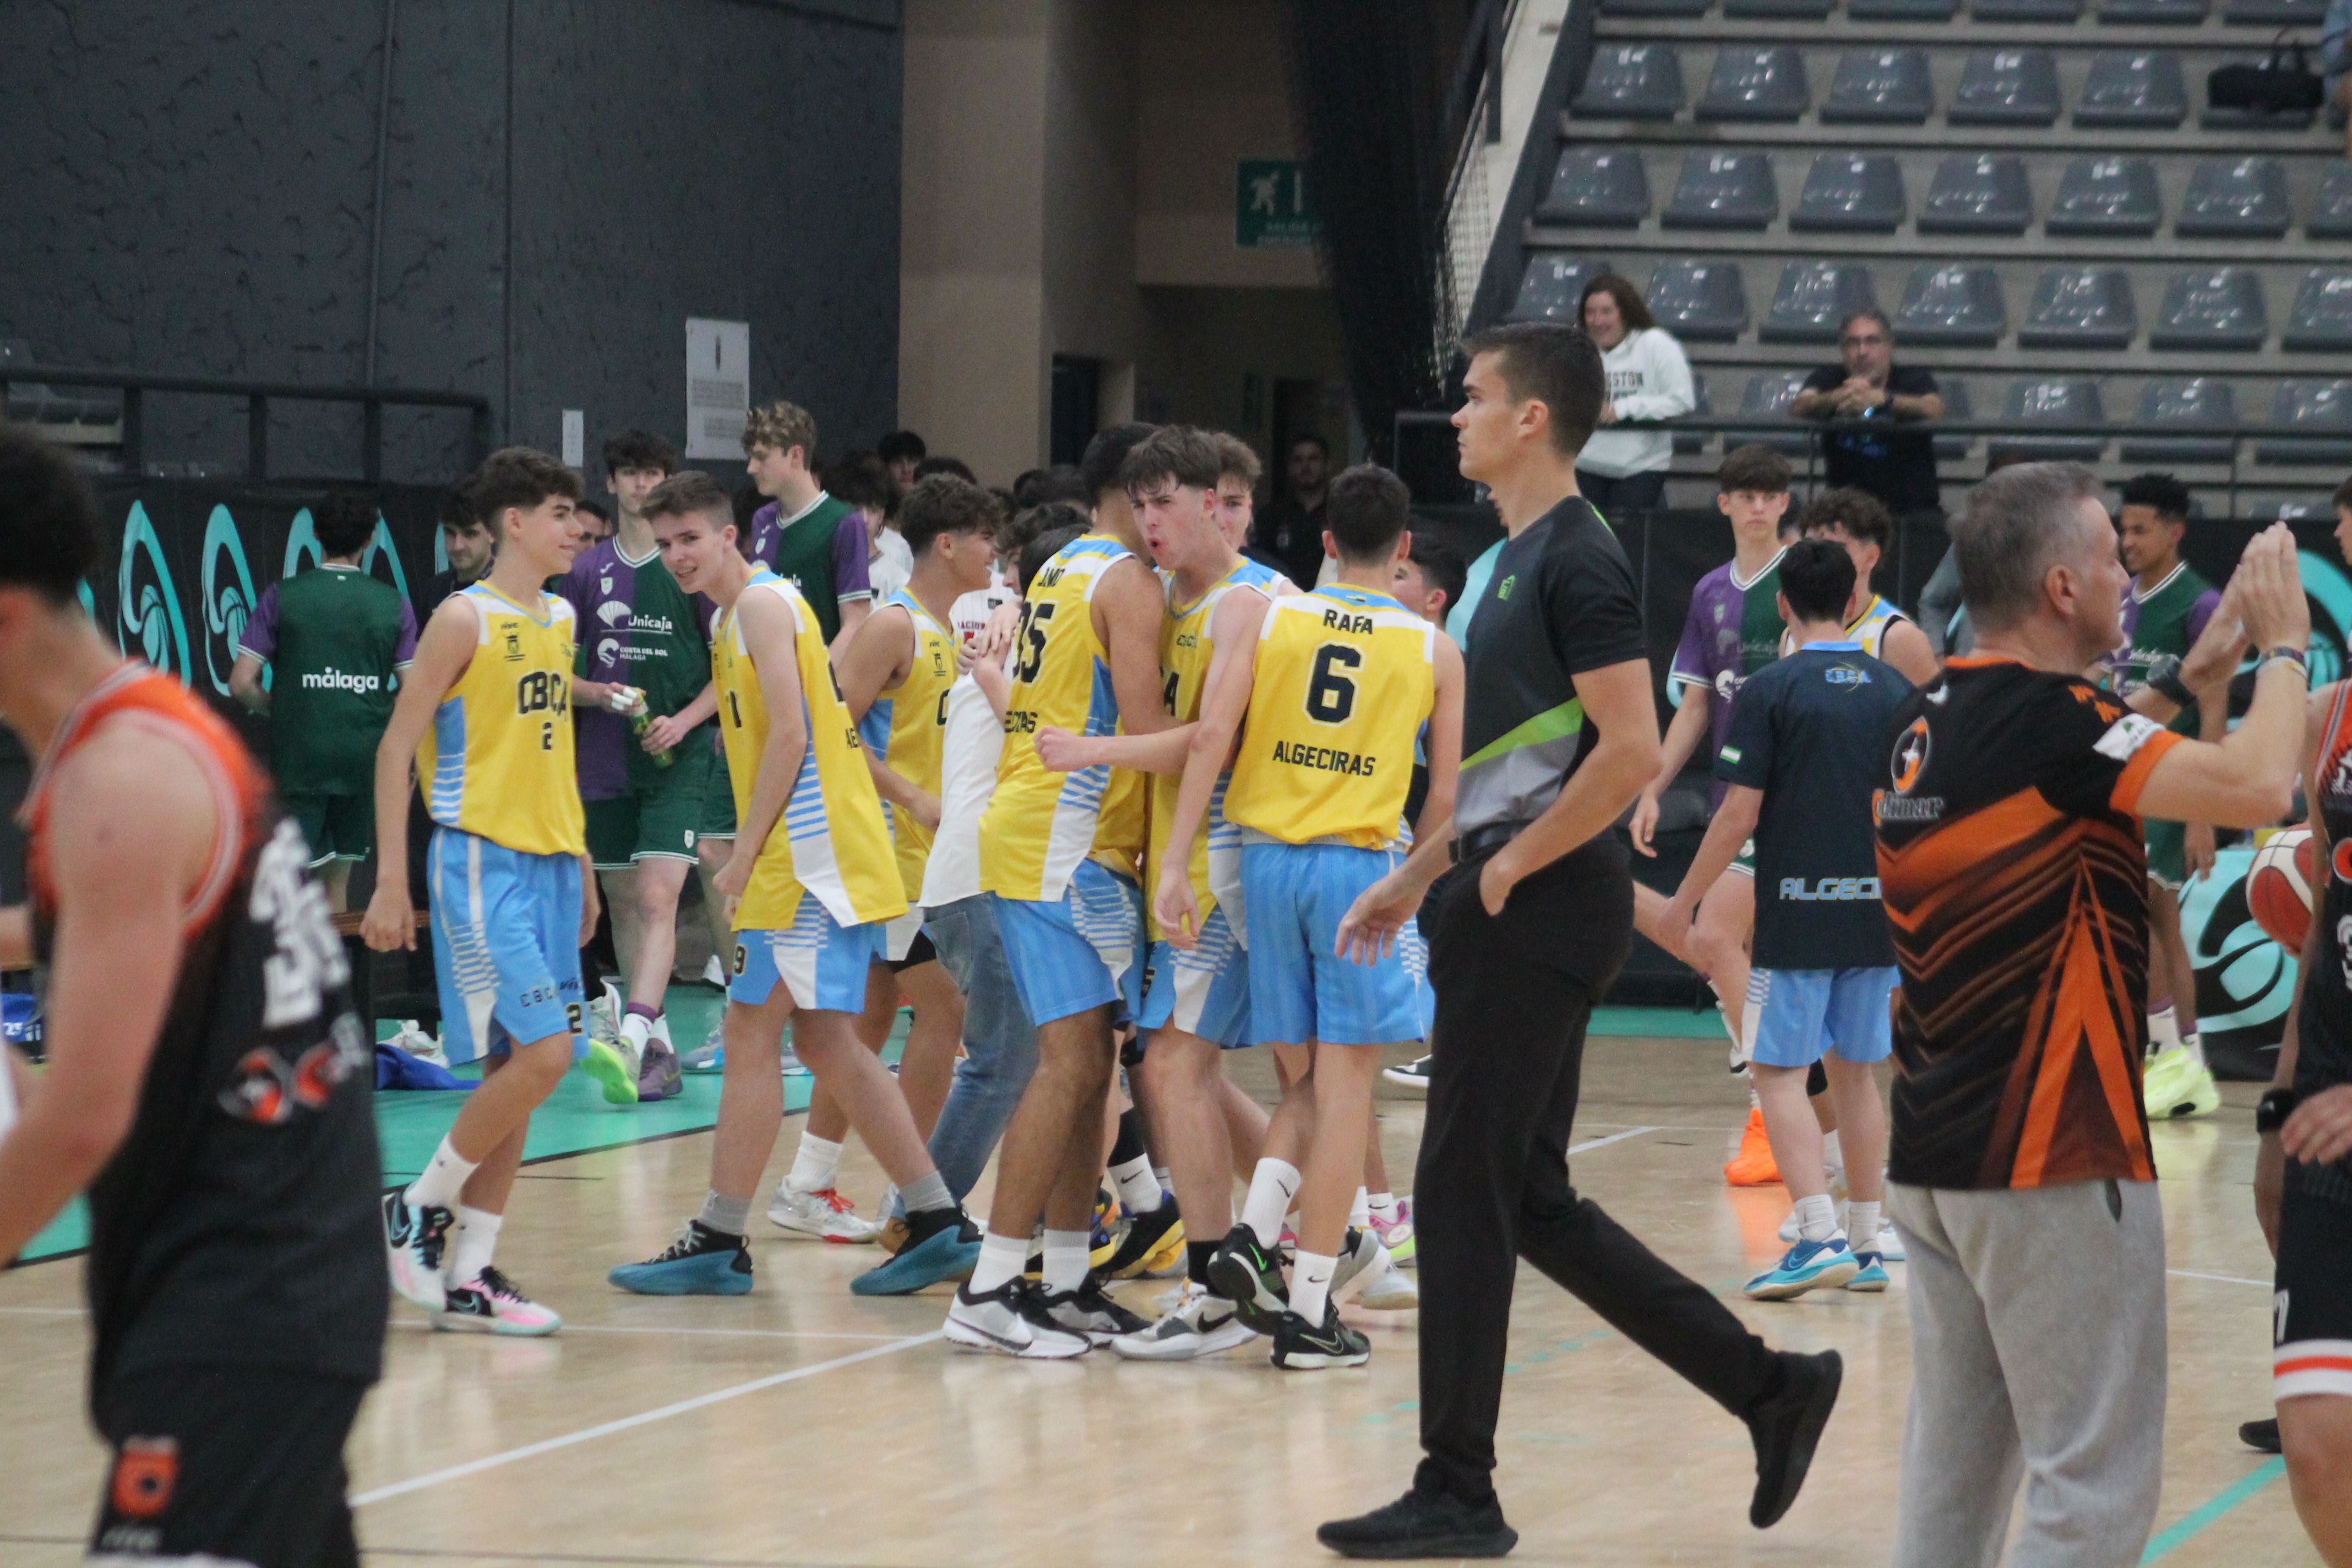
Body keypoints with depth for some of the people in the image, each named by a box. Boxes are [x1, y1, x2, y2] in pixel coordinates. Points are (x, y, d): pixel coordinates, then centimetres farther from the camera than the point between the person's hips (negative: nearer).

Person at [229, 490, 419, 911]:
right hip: (365, 761, 2)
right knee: (338, 879, 15)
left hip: (299, 757, -2)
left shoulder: (281, 597, -2)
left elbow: (242, 684, -5)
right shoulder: (393, 604, 1)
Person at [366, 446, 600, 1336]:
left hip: (551, 863, 8)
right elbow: (396, 746, -9)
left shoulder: (561, 619, 14)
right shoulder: (465, 619, -9)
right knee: (541, 1055, -15)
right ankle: (414, 1213, 0)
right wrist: (390, 884, -14)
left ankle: (468, 1276, 9)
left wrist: (582, 869, 21)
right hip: (483, 861, -8)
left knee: (519, 1067, 6)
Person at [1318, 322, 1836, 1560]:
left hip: (1540, 906, -10)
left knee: (1466, 1193, -4)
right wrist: (1415, 879, 21)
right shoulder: (1522, 554, 16)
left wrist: (1509, 867, -17)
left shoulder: (1576, 561, -14)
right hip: (1512, 907, 10)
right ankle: (1768, 1386, 15)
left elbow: (1631, 752, -22)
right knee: (1529, 1200, 11)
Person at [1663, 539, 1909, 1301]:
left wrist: (1685, 898, 0)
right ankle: (1866, 1245, 16)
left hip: (1796, 915, -5)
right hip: (1874, 912, 5)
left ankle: (1820, 1239, -14)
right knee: (1854, 1071, 14)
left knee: (1779, 1073, -2)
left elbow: (1739, 814, -11)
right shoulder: (1895, 690, 6)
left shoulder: (1770, 690, -8)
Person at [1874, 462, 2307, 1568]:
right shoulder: (2046, 717, -17)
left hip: (1931, 1159, 9)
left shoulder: (1928, 722, 9)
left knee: (1953, 1472, 15)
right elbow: (2255, 786, -26)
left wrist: (2190, 677, 22)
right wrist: (2283, 647, -10)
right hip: (2051, 1162, -9)